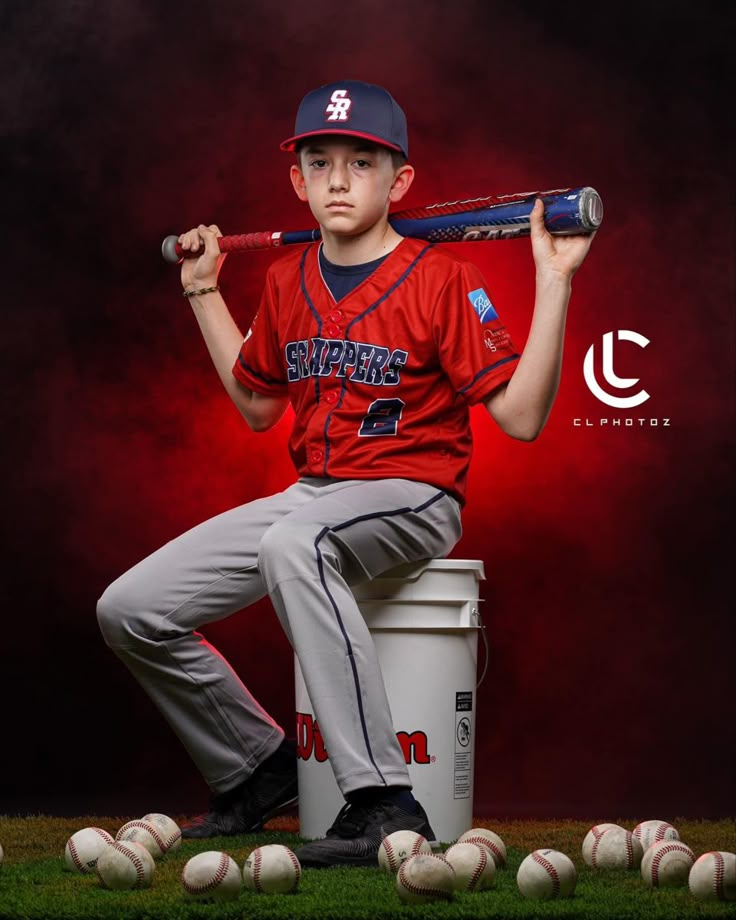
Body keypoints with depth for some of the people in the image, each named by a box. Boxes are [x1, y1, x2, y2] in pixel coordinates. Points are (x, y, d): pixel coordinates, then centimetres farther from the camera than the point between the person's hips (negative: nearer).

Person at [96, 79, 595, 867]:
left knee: (293, 542, -42)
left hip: (412, 500, -7)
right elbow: (259, 406, 26)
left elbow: (521, 416, -13)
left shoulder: (442, 280, -8)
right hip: (311, 496, 7)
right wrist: (204, 294, 24)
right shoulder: (286, 280, 11)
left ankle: (384, 807, -42)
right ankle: (260, 768, 18)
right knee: (130, 611, -4)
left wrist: (553, 282, -19)